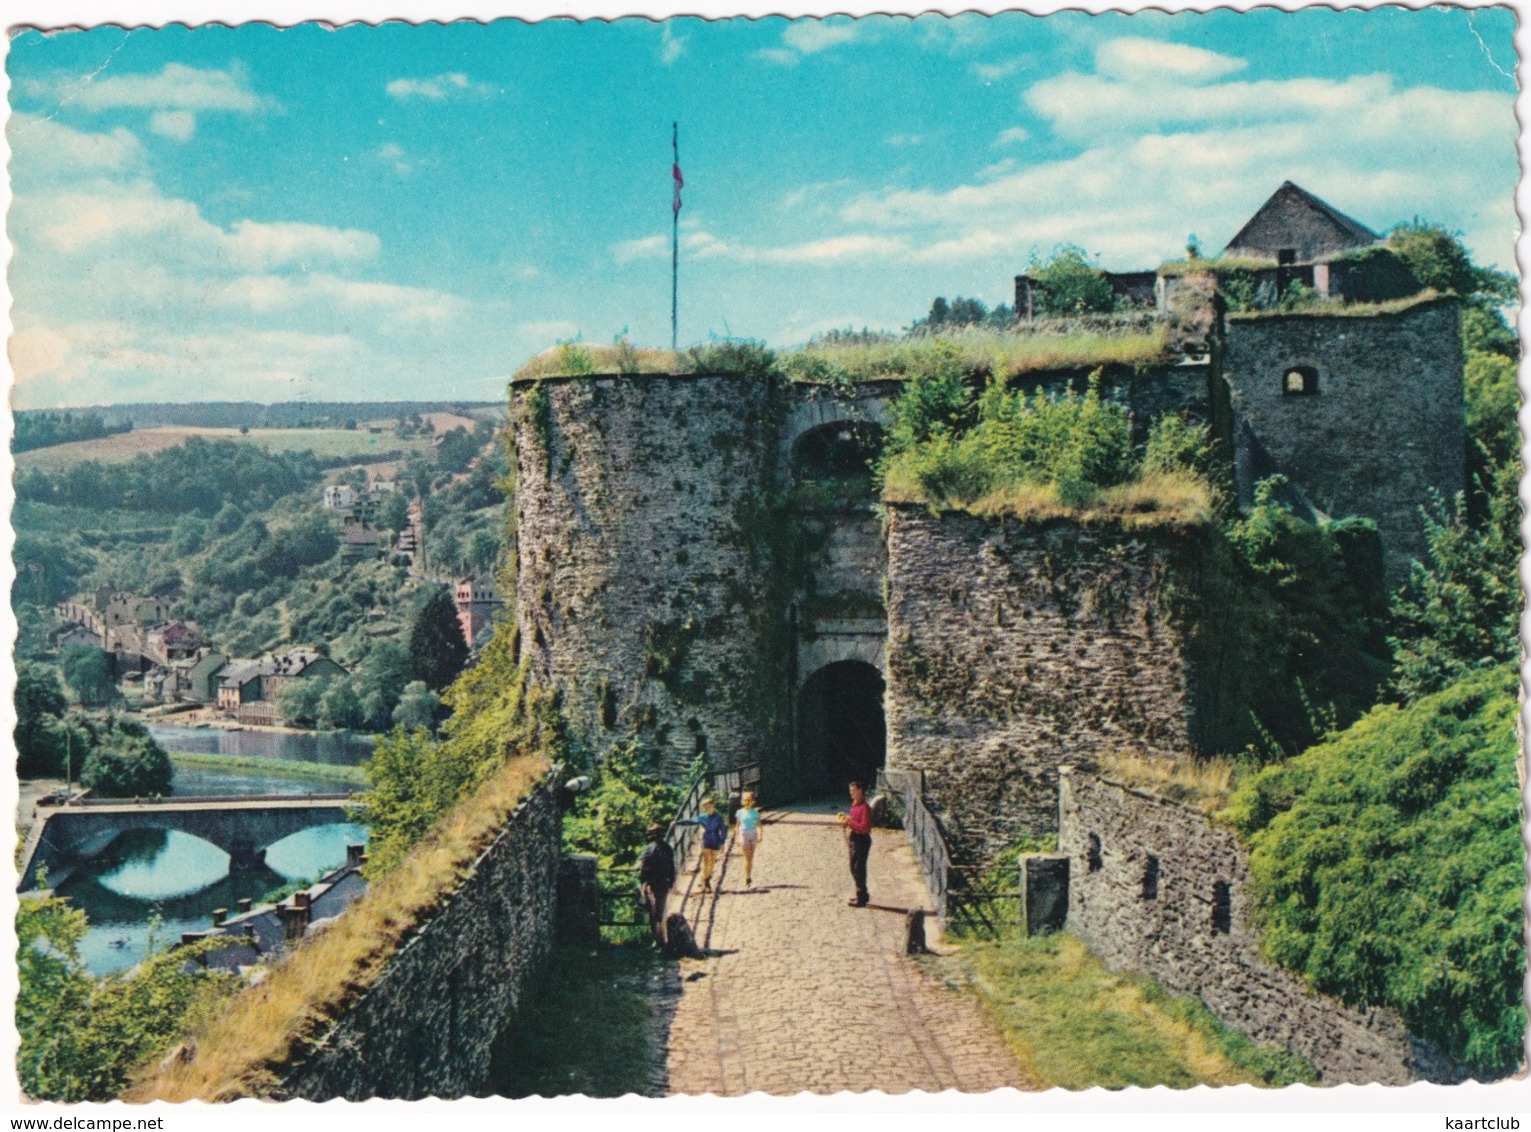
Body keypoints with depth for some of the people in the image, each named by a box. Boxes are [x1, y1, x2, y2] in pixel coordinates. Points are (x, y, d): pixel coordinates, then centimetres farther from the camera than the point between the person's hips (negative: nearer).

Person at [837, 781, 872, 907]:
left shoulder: (864, 807, -17)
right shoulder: (854, 805, 13)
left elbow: (864, 827, -23)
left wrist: (849, 821, -20)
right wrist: (846, 819, 3)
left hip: (861, 840, -10)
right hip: (853, 839, 10)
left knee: (859, 869, -7)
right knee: (854, 868, 16)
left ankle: (861, 899, -2)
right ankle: (861, 895, 27)